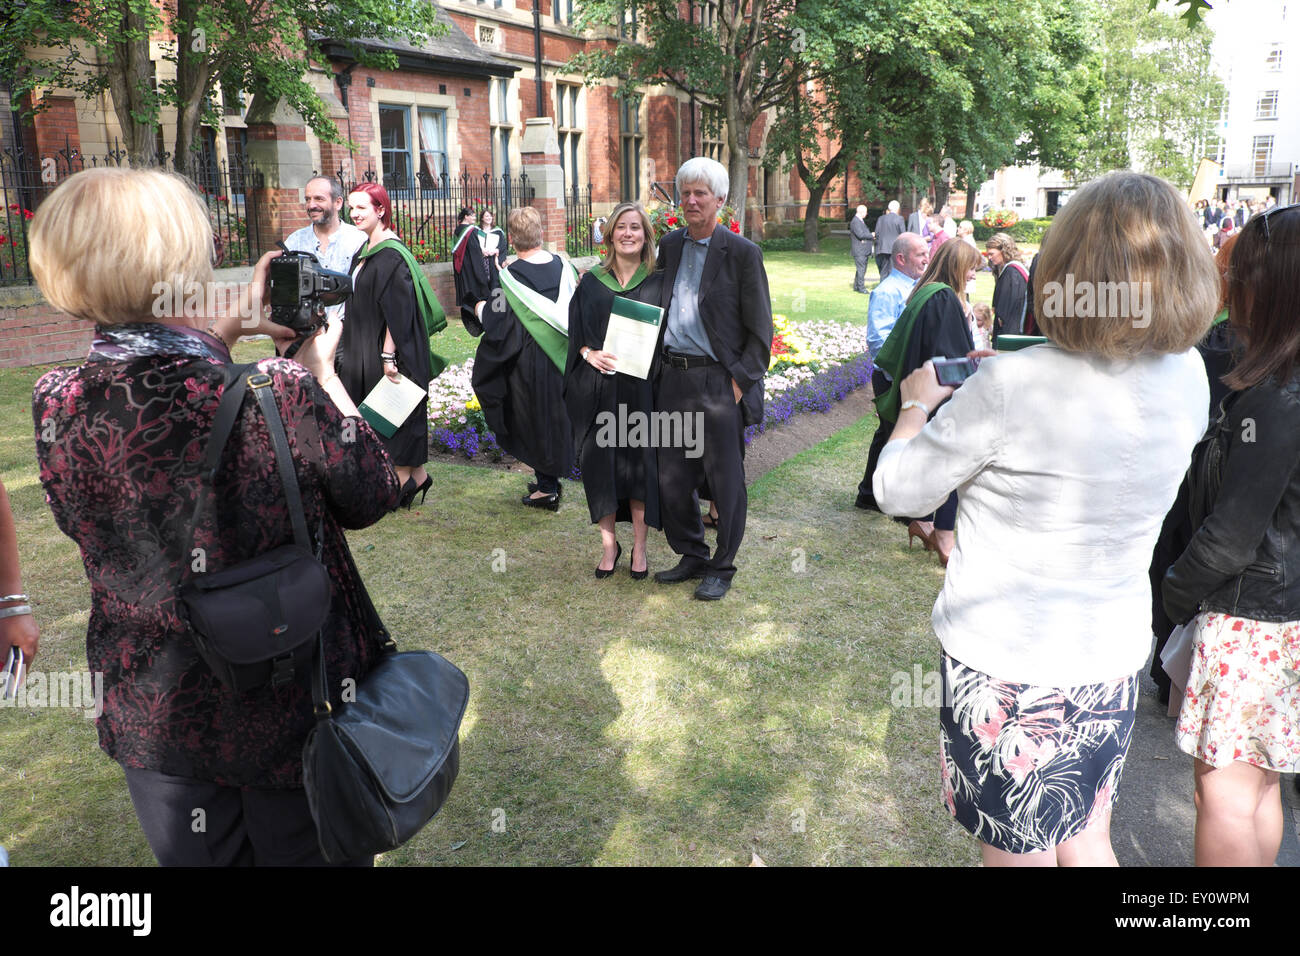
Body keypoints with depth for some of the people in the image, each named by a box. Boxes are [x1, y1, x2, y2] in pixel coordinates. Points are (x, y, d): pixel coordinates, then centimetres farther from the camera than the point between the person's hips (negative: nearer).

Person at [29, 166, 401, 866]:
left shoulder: (56, 406, -13)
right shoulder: (278, 396, -28)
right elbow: (371, 495, -10)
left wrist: (222, 332, 6)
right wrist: (321, 372, -1)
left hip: (150, 721, 4)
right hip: (290, 715, -4)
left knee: (196, 856, 27)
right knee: (310, 850, 22)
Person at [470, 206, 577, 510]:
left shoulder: (509, 275, -16)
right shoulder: (562, 266, -2)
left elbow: (494, 322, -11)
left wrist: (481, 308, 9)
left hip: (528, 360, -5)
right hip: (560, 357, 5)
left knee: (534, 419, 7)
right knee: (556, 414, 17)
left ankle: (547, 488, 12)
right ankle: (552, 478, 29)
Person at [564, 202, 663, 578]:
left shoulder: (657, 281, 4)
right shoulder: (591, 281, 7)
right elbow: (575, 332, 7)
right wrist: (589, 353, -12)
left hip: (642, 387, -1)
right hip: (598, 387, 1)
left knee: (639, 462, 3)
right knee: (601, 461, 4)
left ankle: (639, 547, 16)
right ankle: (609, 544, 19)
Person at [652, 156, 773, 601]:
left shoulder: (742, 253, -5)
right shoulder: (669, 245, 11)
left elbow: (760, 330, -4)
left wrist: (739, 381, -11)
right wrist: (658, 369, 11)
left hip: (718, 381, -5)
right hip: (672, 378, 5)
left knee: (724, 479, 3)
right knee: (672, 478, 11)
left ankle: (722, 568, 19)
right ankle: (691, 556, 30)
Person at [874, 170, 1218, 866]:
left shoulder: (1011, 386, -25)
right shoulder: (1187, 376, -6)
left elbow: (897, 491, -14)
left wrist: (917, 403, 4)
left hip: (1004, 663, -5)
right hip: (1112, 659, 6)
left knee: (1017, 854, 16)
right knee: (1086, 846, 26)